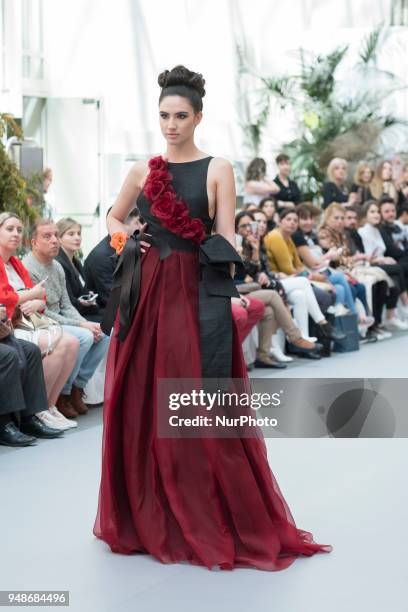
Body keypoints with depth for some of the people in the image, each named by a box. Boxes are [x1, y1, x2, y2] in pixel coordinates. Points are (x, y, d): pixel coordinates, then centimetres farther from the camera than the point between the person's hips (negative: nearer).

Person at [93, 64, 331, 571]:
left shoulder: (217, 170, 0)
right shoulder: (143, 170, 11)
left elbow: (226, 241, -5)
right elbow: (113, 218, 24)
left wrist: (227, 296, -15)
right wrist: (123, 240, 2)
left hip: (196, 294, -4)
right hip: (147, 292, 4)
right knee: (142, 400, 6)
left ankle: (208, 518, 7)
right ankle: (147, 515, 19)